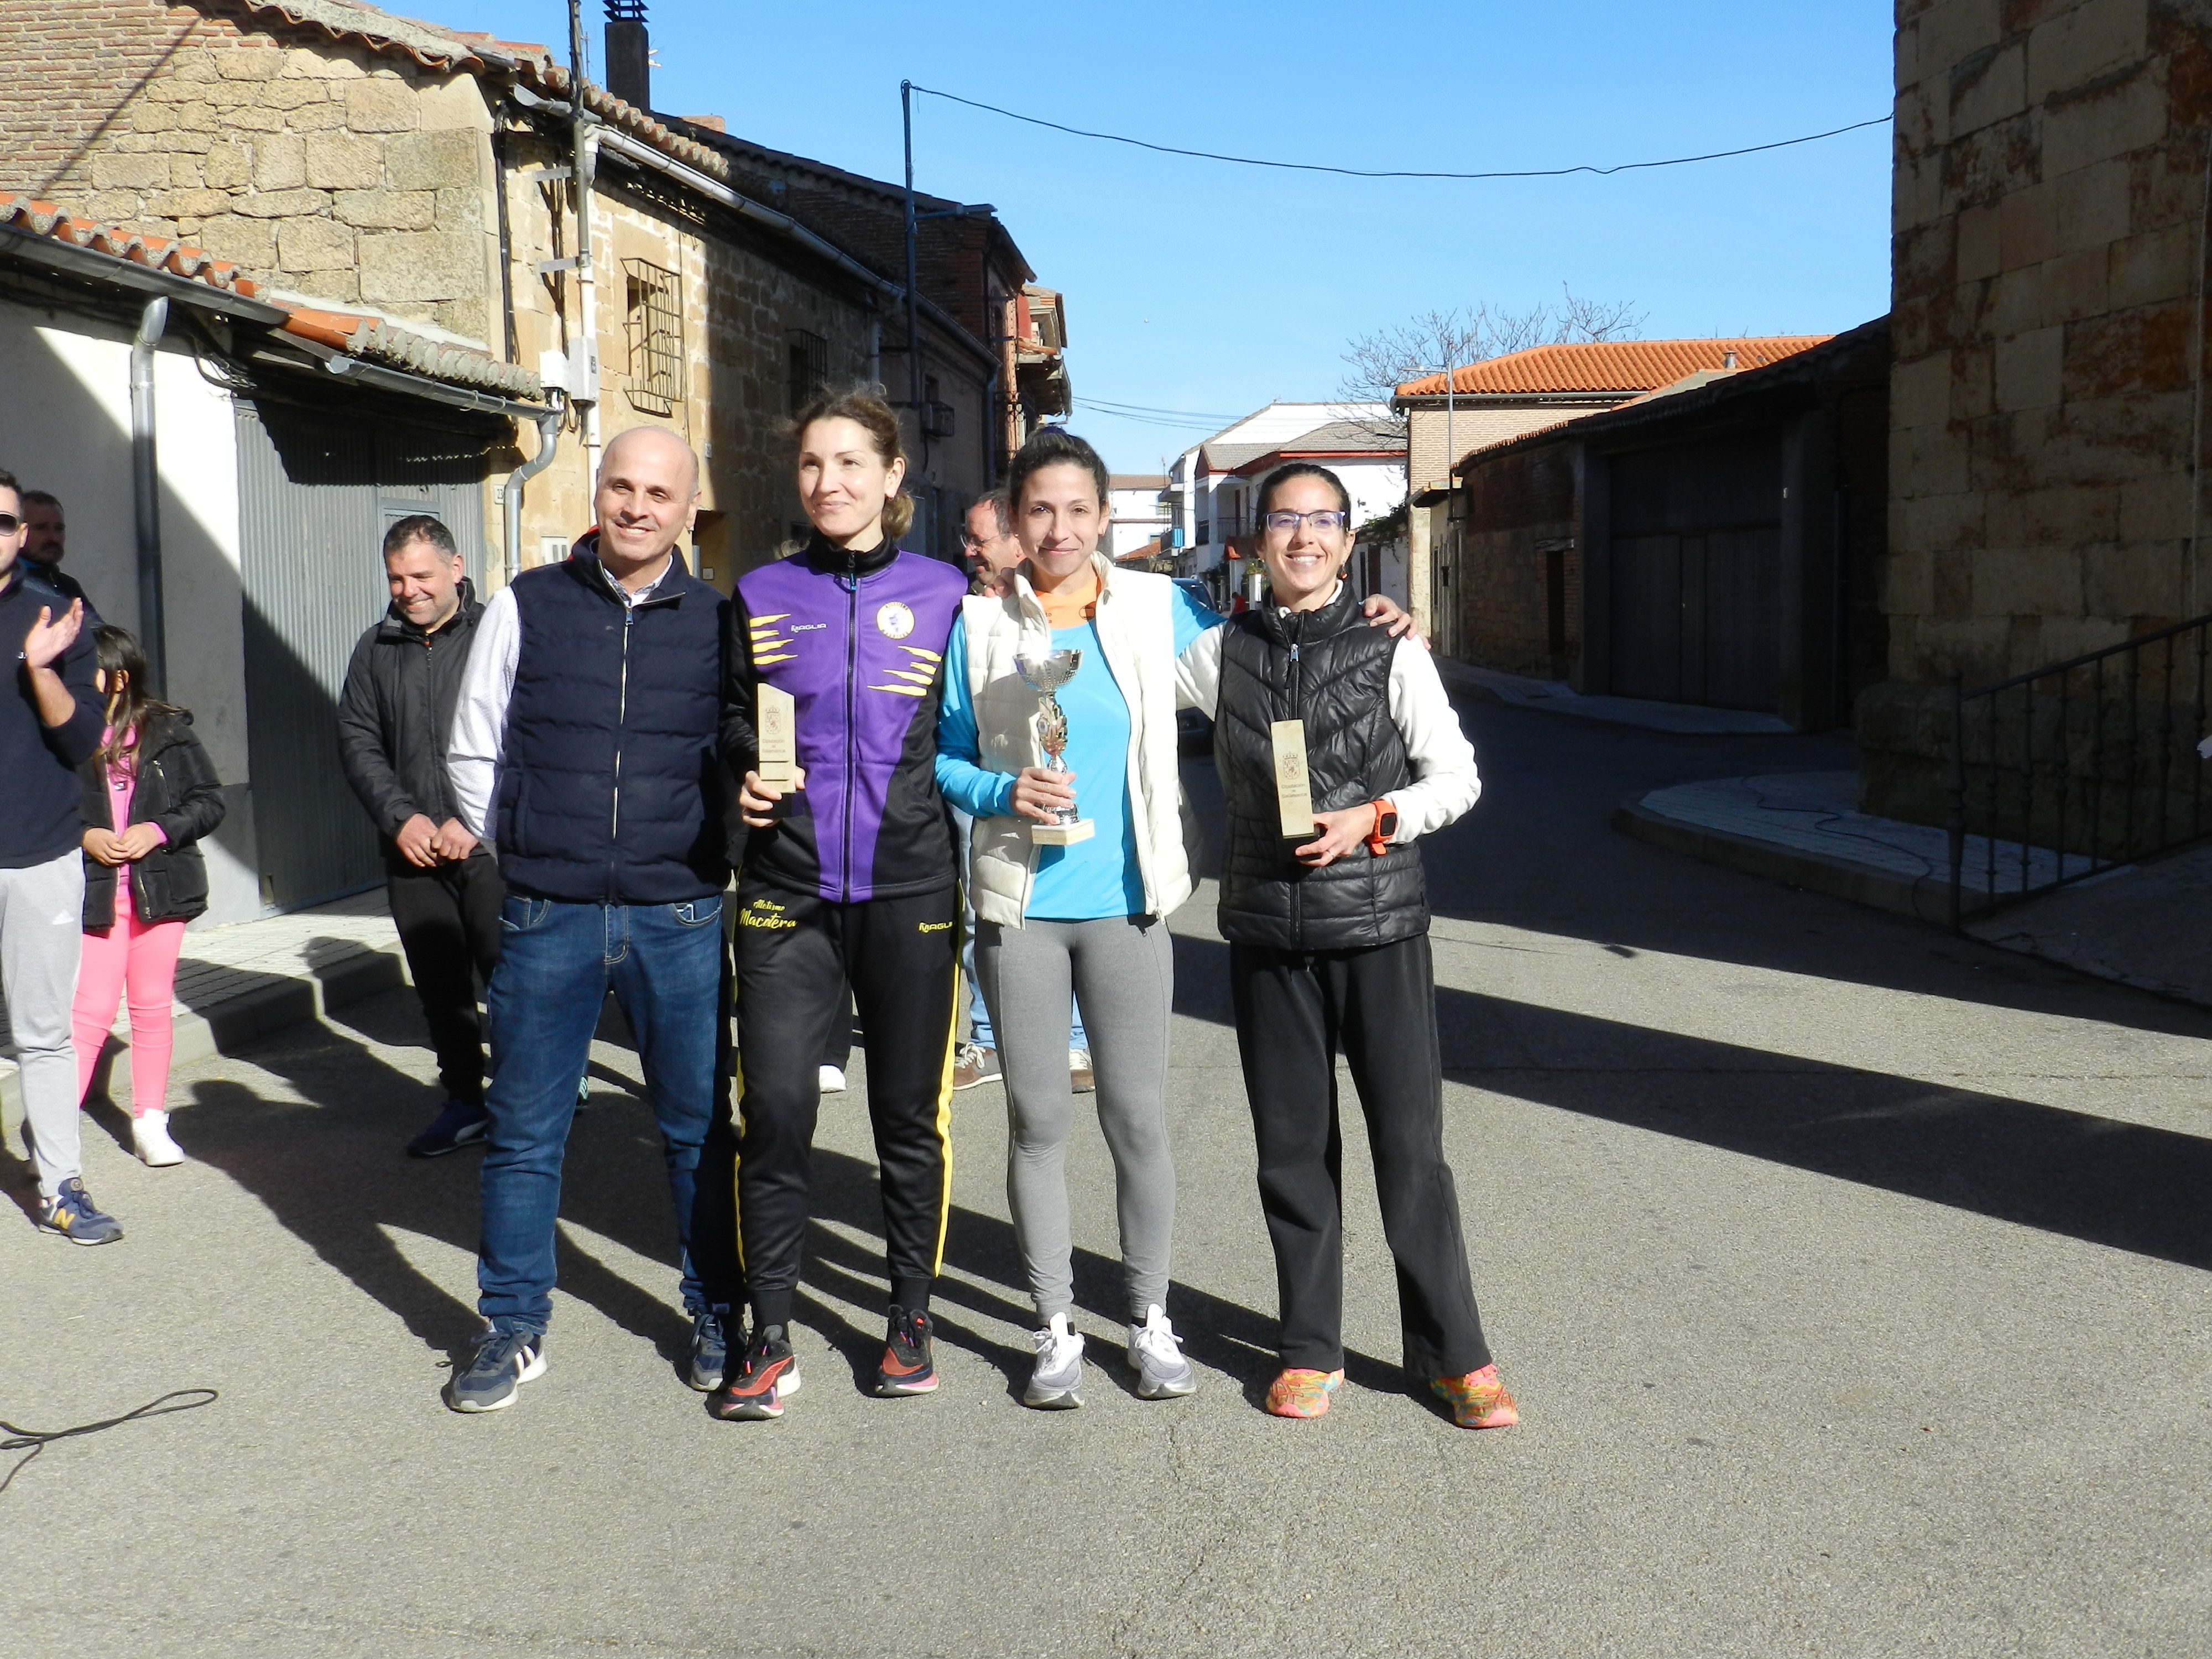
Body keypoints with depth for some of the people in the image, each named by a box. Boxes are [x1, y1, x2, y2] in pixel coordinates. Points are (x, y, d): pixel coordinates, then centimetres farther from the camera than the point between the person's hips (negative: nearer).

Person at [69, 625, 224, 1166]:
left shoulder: (168, 731, -2)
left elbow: (209, 801, 2)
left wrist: (157, 831, -12)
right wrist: (82, 838, -13)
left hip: (161, 890, 2)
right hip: (93, 894, -1)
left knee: (153, 1009, 10)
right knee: (91, 1013, -5)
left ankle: (150, 1122, 21)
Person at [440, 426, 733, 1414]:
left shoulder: (718, 622, 4)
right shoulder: (526, 607, 4)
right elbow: (473, 753, 10)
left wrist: (715, 861, 4)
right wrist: (525, 857, 6)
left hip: (681, 919, 0)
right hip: (546, 920, 0)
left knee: (700, 1126, 8)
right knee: (523, 1129, 8)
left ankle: (717, 1310, 25)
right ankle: (513, 1327, 23)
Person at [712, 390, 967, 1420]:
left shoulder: (943, 593, 4)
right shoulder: (762, 595, 8)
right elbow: (729, 719, 17)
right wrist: (746, 777, -2)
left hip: (910, 890, -1)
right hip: (787, 890, 1)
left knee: (911, 1110, 7)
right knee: (774, 1109, -3)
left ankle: (910, 1315, 23)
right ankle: (770, 1337, 11)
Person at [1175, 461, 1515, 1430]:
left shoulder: (1390, 653, 1)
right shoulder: (1220, 654, 7)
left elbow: (1457, 776, 3)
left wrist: (1373, 818, -12)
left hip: (1378, 923, -2)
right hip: (1267, 930, 2)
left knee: (1411, 1147, 0)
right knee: (1292, 1150, 9)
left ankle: (1451, 1352, 14)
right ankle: (1311, 1349, 23)